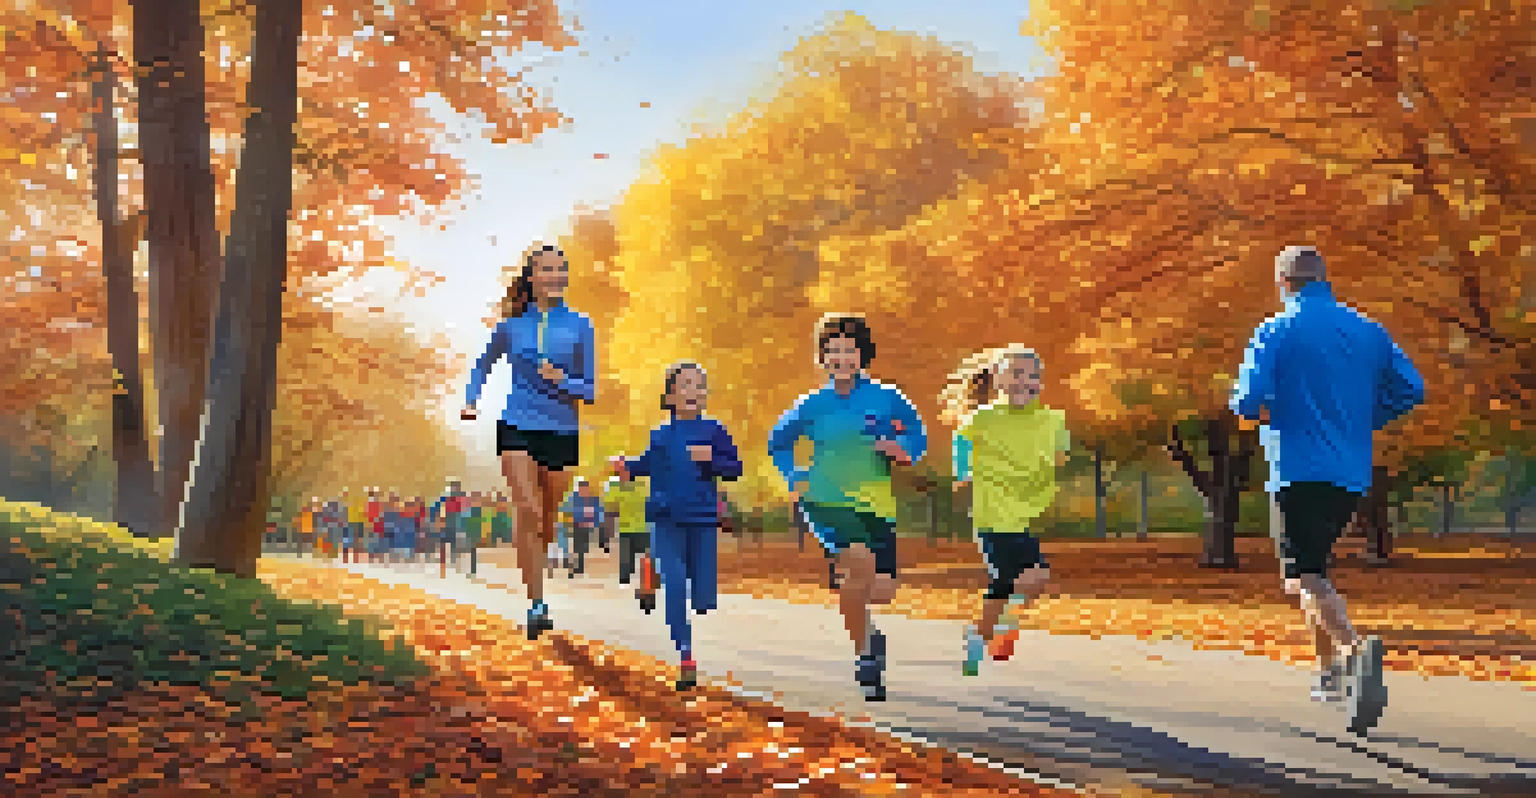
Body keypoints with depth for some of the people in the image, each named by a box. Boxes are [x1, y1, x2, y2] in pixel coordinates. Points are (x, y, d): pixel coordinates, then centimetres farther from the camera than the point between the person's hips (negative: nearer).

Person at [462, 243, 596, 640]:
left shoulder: (579, 326, 0)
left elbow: (590, 390, 2)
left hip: (561, 432, 1)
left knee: (547, 515, 14)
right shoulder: (512, 324, 3)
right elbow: (484, 363, 21)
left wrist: (563, 381, -18)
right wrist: (470, 401, 6)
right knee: (528, 510, -17)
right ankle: (537, 606, -14)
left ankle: (532, 564, 45)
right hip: (518, 428, -1)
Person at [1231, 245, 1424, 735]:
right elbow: (1410, 390, 9)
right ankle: (1331, 671, 22)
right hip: (1353, 474, 6)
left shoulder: (1275, 332, -5)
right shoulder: (1368, 331, 11)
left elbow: (1247, 403, -14)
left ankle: (1356, 649, -35)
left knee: (1304, 577, -9)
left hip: (1301, 470, -6)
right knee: (1312, 564, 22)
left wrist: (1264, 410, 9)